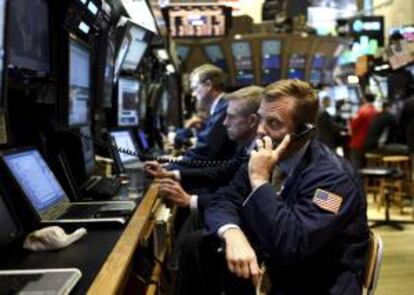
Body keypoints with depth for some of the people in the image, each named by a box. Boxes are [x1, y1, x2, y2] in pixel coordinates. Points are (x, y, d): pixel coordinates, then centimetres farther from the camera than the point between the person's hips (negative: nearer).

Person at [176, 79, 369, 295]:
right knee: (198, 245, -7)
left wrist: (260, 181, -28)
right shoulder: (262, 156, -1)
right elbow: (221, 202, -4)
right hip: (270, 268, 7)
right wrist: (233, 234, -26)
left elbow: (292, 246, -31)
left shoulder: (333, 176, -22)